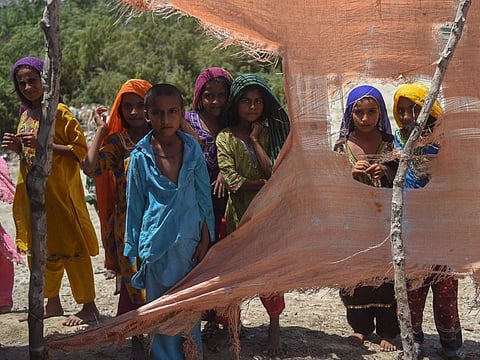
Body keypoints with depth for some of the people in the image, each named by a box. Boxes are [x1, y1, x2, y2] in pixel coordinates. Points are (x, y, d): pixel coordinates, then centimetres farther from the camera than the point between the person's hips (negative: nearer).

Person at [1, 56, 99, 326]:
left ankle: (89, 306, 3)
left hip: (59, 189, -8)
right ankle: (53, 303, 24)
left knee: (69, 246, -5)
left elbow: (81, 150, -14)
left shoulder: (59, 112, -8)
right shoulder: (26, 115, 14)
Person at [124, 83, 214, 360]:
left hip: (189, 241, 1)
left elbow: (204, 197, 4)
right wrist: (133, 249, 5)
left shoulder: (192, 149, -1)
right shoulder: (140, 156, -4)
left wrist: (205, 241, 1)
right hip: (156, 243, -1)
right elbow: (135, 204, 3)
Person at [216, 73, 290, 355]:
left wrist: (256, 140, -8)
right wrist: (265, 184, -9)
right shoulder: (226, 138, -1)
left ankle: (275, 326, 18)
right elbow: (232, 181, -12)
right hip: (239, 214, -1)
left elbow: (274, 172, -10)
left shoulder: (271, 133, 5)